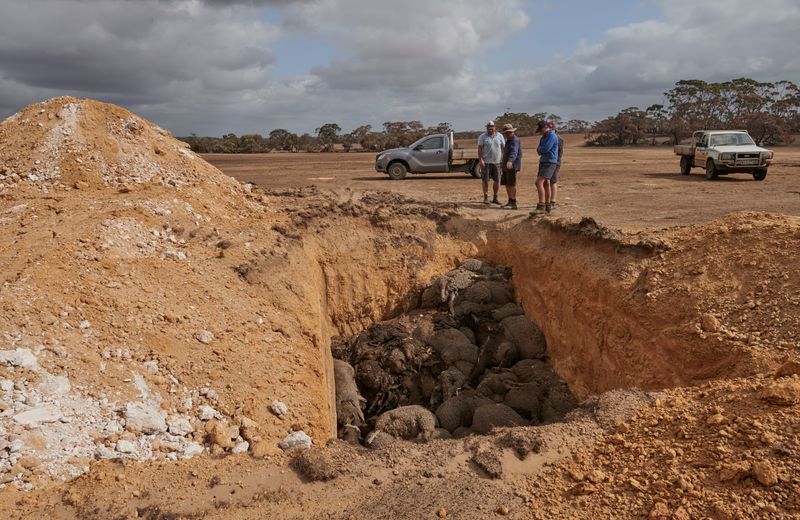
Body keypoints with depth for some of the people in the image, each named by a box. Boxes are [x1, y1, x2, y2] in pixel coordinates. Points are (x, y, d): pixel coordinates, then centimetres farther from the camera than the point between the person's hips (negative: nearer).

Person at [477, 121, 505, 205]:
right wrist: (480, 160, -13)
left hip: (497, 162, 3)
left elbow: (503, 148, 10)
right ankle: (486, 198, 8)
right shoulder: (483, 136, 0)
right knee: (485, 180, 0)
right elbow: (479, 149, -3)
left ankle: (495, 198, 15)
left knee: (497, 181, 5)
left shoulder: (499, 136, 9)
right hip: (486, 162, -3)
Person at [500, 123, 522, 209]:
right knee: (507, 184, 10)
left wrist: (510, 161, -47)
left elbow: (514, 152, -31)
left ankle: (513, 203, -10)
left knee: (512, 184, -10)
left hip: (512, 166, -10)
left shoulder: (515, 140, -14)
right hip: (506, 166, 10)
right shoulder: (509, 140, 19)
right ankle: (510, 202, 17)